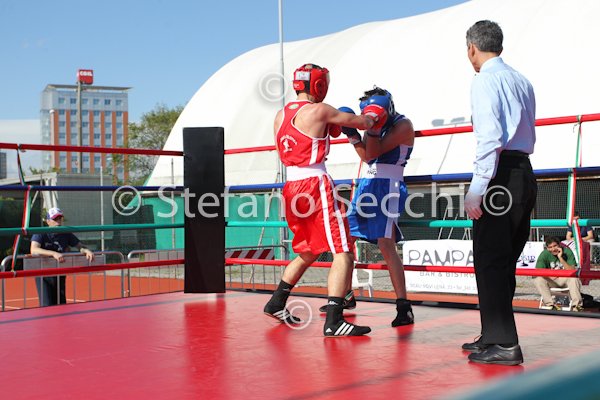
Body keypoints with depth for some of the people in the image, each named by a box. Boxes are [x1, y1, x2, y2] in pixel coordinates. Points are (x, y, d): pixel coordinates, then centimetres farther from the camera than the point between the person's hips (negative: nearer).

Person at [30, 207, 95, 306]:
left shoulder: (66, 234, 1)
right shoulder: (40, 234, -13)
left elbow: (80, 246, 8)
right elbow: (34, 250, -31)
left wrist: (86, 251, -18)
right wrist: (53, 253, -44)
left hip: (60, 275, 5)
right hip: (44, 275, -4)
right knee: (47, 307, -12)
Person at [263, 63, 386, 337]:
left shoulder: (280, 115, 14)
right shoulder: (318, 111, -6)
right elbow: (360, 122, 1)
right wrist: (372, 118, 24)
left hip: (291, 188, 8)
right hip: (316, 185, -8)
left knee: (308, 252, 24)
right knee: (343, 252, -7)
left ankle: (276, 303, 32)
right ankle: (333, 321, -16)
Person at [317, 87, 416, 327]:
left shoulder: (402, 125, -7)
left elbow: (376, 152, -15)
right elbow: (367, 156, 7)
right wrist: (352, 133, -4)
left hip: (388, 188, -8)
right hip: (367, 185, 8)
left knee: (386, 246, -18)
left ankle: (404, 307, -17)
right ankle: (346, 295, 23)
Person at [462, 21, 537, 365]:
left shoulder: (485, 80, -7)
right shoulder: (523, 81, 19)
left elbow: (490, 137, -17)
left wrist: (478, 187, -20)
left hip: (501, 173, -9)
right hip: (525, 174, 9)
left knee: (489, 260, -5)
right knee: (505, 261, 14)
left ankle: (503, 343, -6)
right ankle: (495, 336, 22)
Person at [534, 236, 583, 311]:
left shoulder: (567, 252, -12)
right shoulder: (544, 254, -9)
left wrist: (560, 258, -27)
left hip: (565, 279, -1)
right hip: (551, 281, 1)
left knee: (573, 278, -33)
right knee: (538, 279, -28)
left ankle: (577, 305, -31)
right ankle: (550, 304, -32)